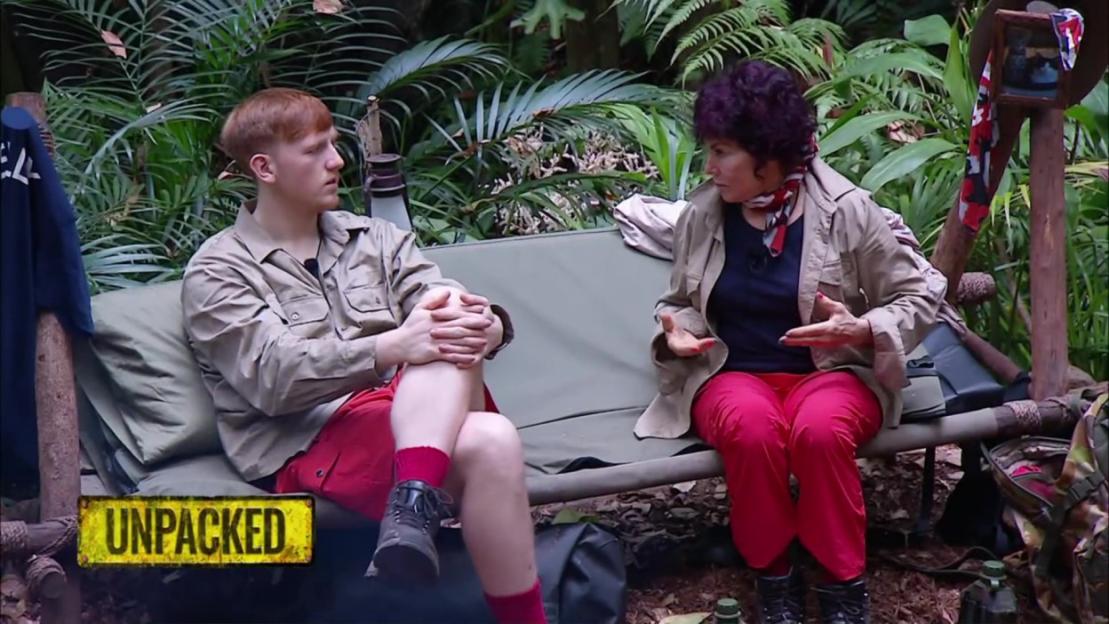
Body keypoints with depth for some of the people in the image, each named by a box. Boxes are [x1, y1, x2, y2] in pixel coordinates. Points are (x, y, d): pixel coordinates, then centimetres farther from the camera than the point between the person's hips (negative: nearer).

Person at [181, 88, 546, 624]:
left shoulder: (375, 239, 21)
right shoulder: (217, 273, 5)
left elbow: (447, 309, 7)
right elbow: (273, 378, -12)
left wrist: (486, 326, -21)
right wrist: (392, 347, -28)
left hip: (419, 420, 5)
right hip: (310, 447, -5)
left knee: (449, 322, -30)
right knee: (491, 443, -32)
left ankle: (413, 507, -47)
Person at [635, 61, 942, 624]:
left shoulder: (846, 210, -7)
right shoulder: (700, 215, 2)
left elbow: (917, 300, 0)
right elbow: (678, 303, 18)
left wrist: (862, 330, -20)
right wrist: (675, 331, -6)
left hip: (831, 371, -1)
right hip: (730, 373, 2)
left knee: (819, 430, -37)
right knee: (751, 427, -35)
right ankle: (773, 576, -14)